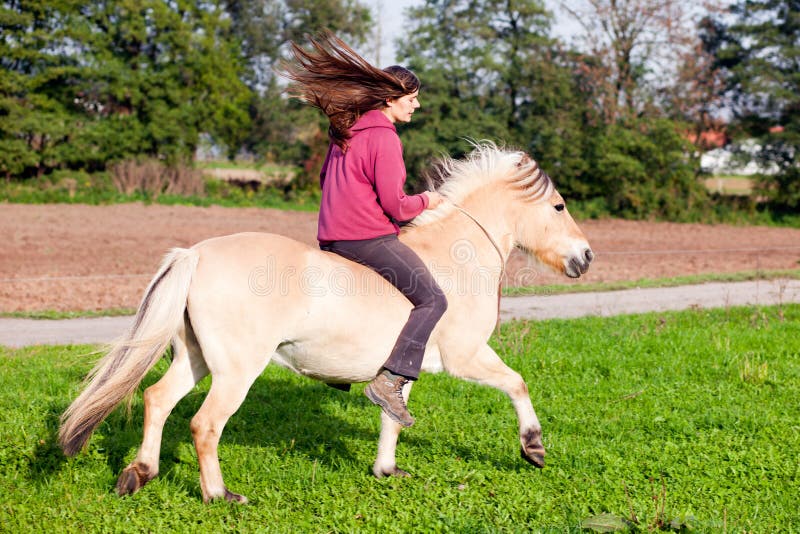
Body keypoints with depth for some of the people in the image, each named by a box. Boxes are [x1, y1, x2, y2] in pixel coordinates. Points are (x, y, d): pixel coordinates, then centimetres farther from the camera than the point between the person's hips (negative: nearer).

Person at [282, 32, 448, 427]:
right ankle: (389, 381, -22)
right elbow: (395, 206, -17)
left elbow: (326, 178, 24)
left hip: (332, 238, 10)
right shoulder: (384, 138, -15)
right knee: (432, 300, -9)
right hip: (370, 238, -9)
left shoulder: (344, 131, 13)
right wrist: (425, 201, 1)